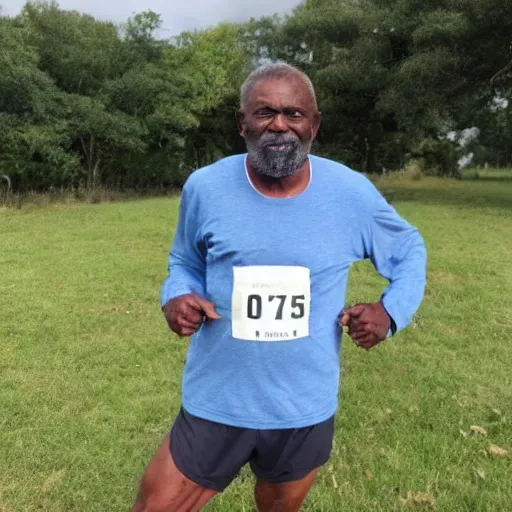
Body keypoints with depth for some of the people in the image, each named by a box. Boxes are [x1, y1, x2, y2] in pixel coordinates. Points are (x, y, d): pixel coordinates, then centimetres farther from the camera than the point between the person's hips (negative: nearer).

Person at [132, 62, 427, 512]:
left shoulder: (352, 193, -10)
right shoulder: (205, 188, -10)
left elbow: (410, 251, 9)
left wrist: (392, 311, -8)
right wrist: (177, 297, -13)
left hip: (306, 411, 1)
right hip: (216, 406, 0)